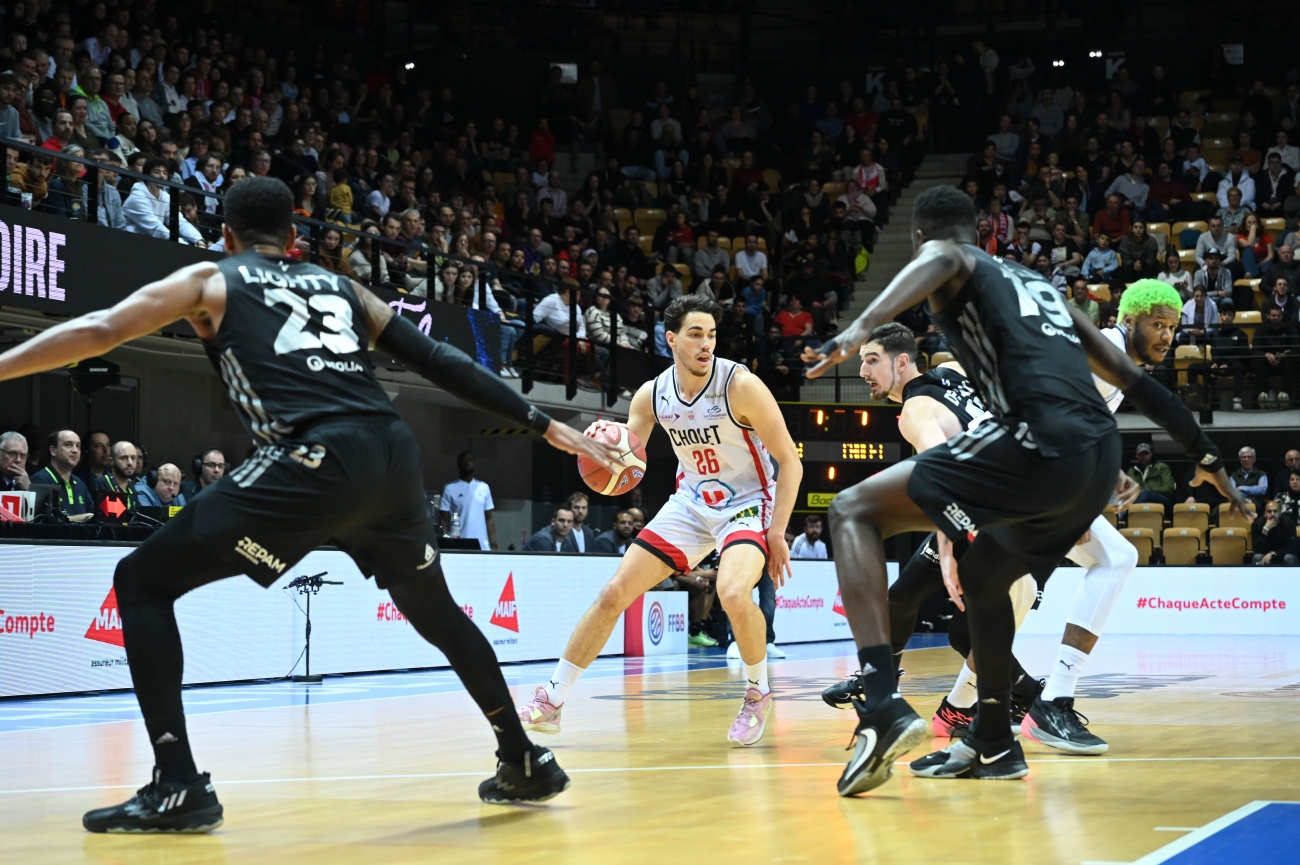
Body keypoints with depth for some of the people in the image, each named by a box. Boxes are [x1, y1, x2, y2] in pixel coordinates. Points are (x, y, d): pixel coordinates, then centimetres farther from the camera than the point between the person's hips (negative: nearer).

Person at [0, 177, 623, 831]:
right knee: (435, 609, 31)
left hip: (316, 460, -5)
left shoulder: (211, 279, 19)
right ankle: (525, 760, 35)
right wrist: (546, 426, 28)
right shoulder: (342, 287, 29)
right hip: (393, 455, 5)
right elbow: (443, 364, 25)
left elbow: (101, 332, 8)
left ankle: (178, 785, -6)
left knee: (142, 581, 6)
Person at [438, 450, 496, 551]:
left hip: (482, 546, 3)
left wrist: (493, 544, 4)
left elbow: (489, 518, 14)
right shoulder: (450, 489, 4)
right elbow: (444, 519, 2)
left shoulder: (483, 488, 12)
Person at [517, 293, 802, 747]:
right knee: (613, 593, -1)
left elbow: (789, 461, -16)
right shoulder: (652, 395, -6)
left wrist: (777, 532, -21)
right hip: (691, 501, 5)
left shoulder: (741, 385, -21)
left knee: (733, 592, -33)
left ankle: (758, 693, -5)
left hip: (747, 502, -5)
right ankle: (552, 700, 11)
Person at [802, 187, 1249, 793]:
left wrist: (860, 329, -35)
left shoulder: (947, 258, 13)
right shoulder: (1038, 285, 34)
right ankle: (992, 745, 40)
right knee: (980, 575, 32)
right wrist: (1205, 456, 44)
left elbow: (931, 268, -15)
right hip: (1101, 462, 8)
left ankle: (884, 708, -20)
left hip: (1040, 443, -8)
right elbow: (1134, 380, 35)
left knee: (853, 510, -4)